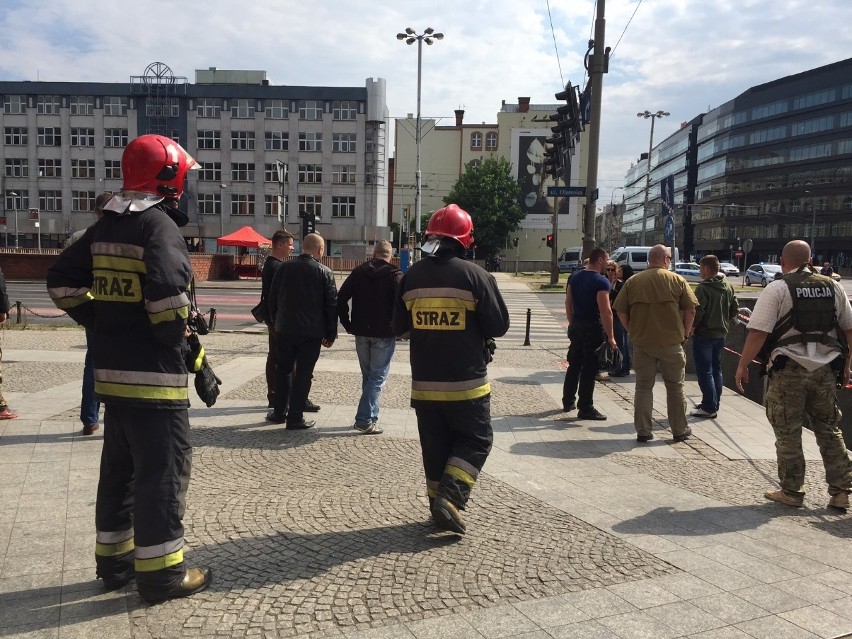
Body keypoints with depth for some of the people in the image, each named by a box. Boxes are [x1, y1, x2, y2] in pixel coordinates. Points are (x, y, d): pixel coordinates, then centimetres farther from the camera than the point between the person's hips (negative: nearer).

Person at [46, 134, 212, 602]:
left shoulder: (105, 227, 13)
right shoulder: (160, 225, -14)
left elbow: (62, 280, 17)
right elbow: (167, 293, -27)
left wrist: (99, 322, 15)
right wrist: (178, 339, -12)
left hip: (112, 370, 9)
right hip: (154, 373, -9)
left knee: (119, 468, 18)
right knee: (163, 471, 0)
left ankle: (114, 560, 30)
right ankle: (161, 573, 8)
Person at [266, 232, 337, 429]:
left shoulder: (284, 268, 3)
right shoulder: (324, 272, -6)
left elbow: (272, 299, 9)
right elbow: (332, 306, -5)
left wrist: (275, 323, 19)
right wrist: (330, 334, 2)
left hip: (285, 329, 3)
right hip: (312, 332, -3)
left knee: (283, 370, 17)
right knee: (303, 374, 2)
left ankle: (280, 412, 23)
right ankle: (295, 418, 5)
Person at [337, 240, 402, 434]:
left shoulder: (358, 272, 5)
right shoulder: (394, 274, -6)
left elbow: (341, 299, 0)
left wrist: (348, 324, 6)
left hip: (361, 332, 4)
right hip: (384, 334, -4)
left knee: (367, 375, 17)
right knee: (378, 376, 2)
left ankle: (371, 416, 22)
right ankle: (365, 420, -4)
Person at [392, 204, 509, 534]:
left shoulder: (412, 276, 1)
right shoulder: (474, 275, -12)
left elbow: (399, 327, 10)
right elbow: (499, 325, -8)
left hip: (424, 383, 4)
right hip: (466, 383, -4)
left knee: (435, 445, 15)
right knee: (474, 442, 10)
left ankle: (440, 502, 22)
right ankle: (450, 498, -4)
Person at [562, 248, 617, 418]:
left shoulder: (574, 277, 8)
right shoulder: (601, 281, -15)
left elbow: (568, 304, 12)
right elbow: (605, 311, -20)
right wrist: (610, 337, -17)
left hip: (576, 326, 7)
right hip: (593, 328, -7)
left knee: (574, 365, 18)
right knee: (589, 369, -1)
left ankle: (568, 401, 27)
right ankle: (585, 409, 5)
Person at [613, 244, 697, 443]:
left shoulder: (632, 282, 1)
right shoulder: (677, 280, -3)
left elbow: (621, 312, 1)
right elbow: (690, 309, -3)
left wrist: (632, 332, 10)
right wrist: (684, 334, 8)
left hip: (642, 343, 1)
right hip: (671, 343, -1)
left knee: (643, 387, 9)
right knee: (675, 386, 12)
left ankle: (643, 431, 10)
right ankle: (679, 430, 21)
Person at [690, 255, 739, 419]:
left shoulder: (703, 287, -17)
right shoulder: (728, 286, 7)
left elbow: (698, 312, -21)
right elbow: (734, 308, 12)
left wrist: (691, 327, -6)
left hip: (704, 334, -8)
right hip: (721, 334, 8)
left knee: (704, 371, -3)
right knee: (716, 369, 17)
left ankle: (709, 408, -3)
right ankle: (713, 403, 25)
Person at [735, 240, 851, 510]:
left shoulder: (777, 289, -8)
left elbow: (758, 333, -15)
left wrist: (742, 365, -7)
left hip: (789, 370, -5)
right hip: (825, 369, 5)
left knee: (788, 434, 6)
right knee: (829, 430, 15)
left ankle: (791, 492, 13)